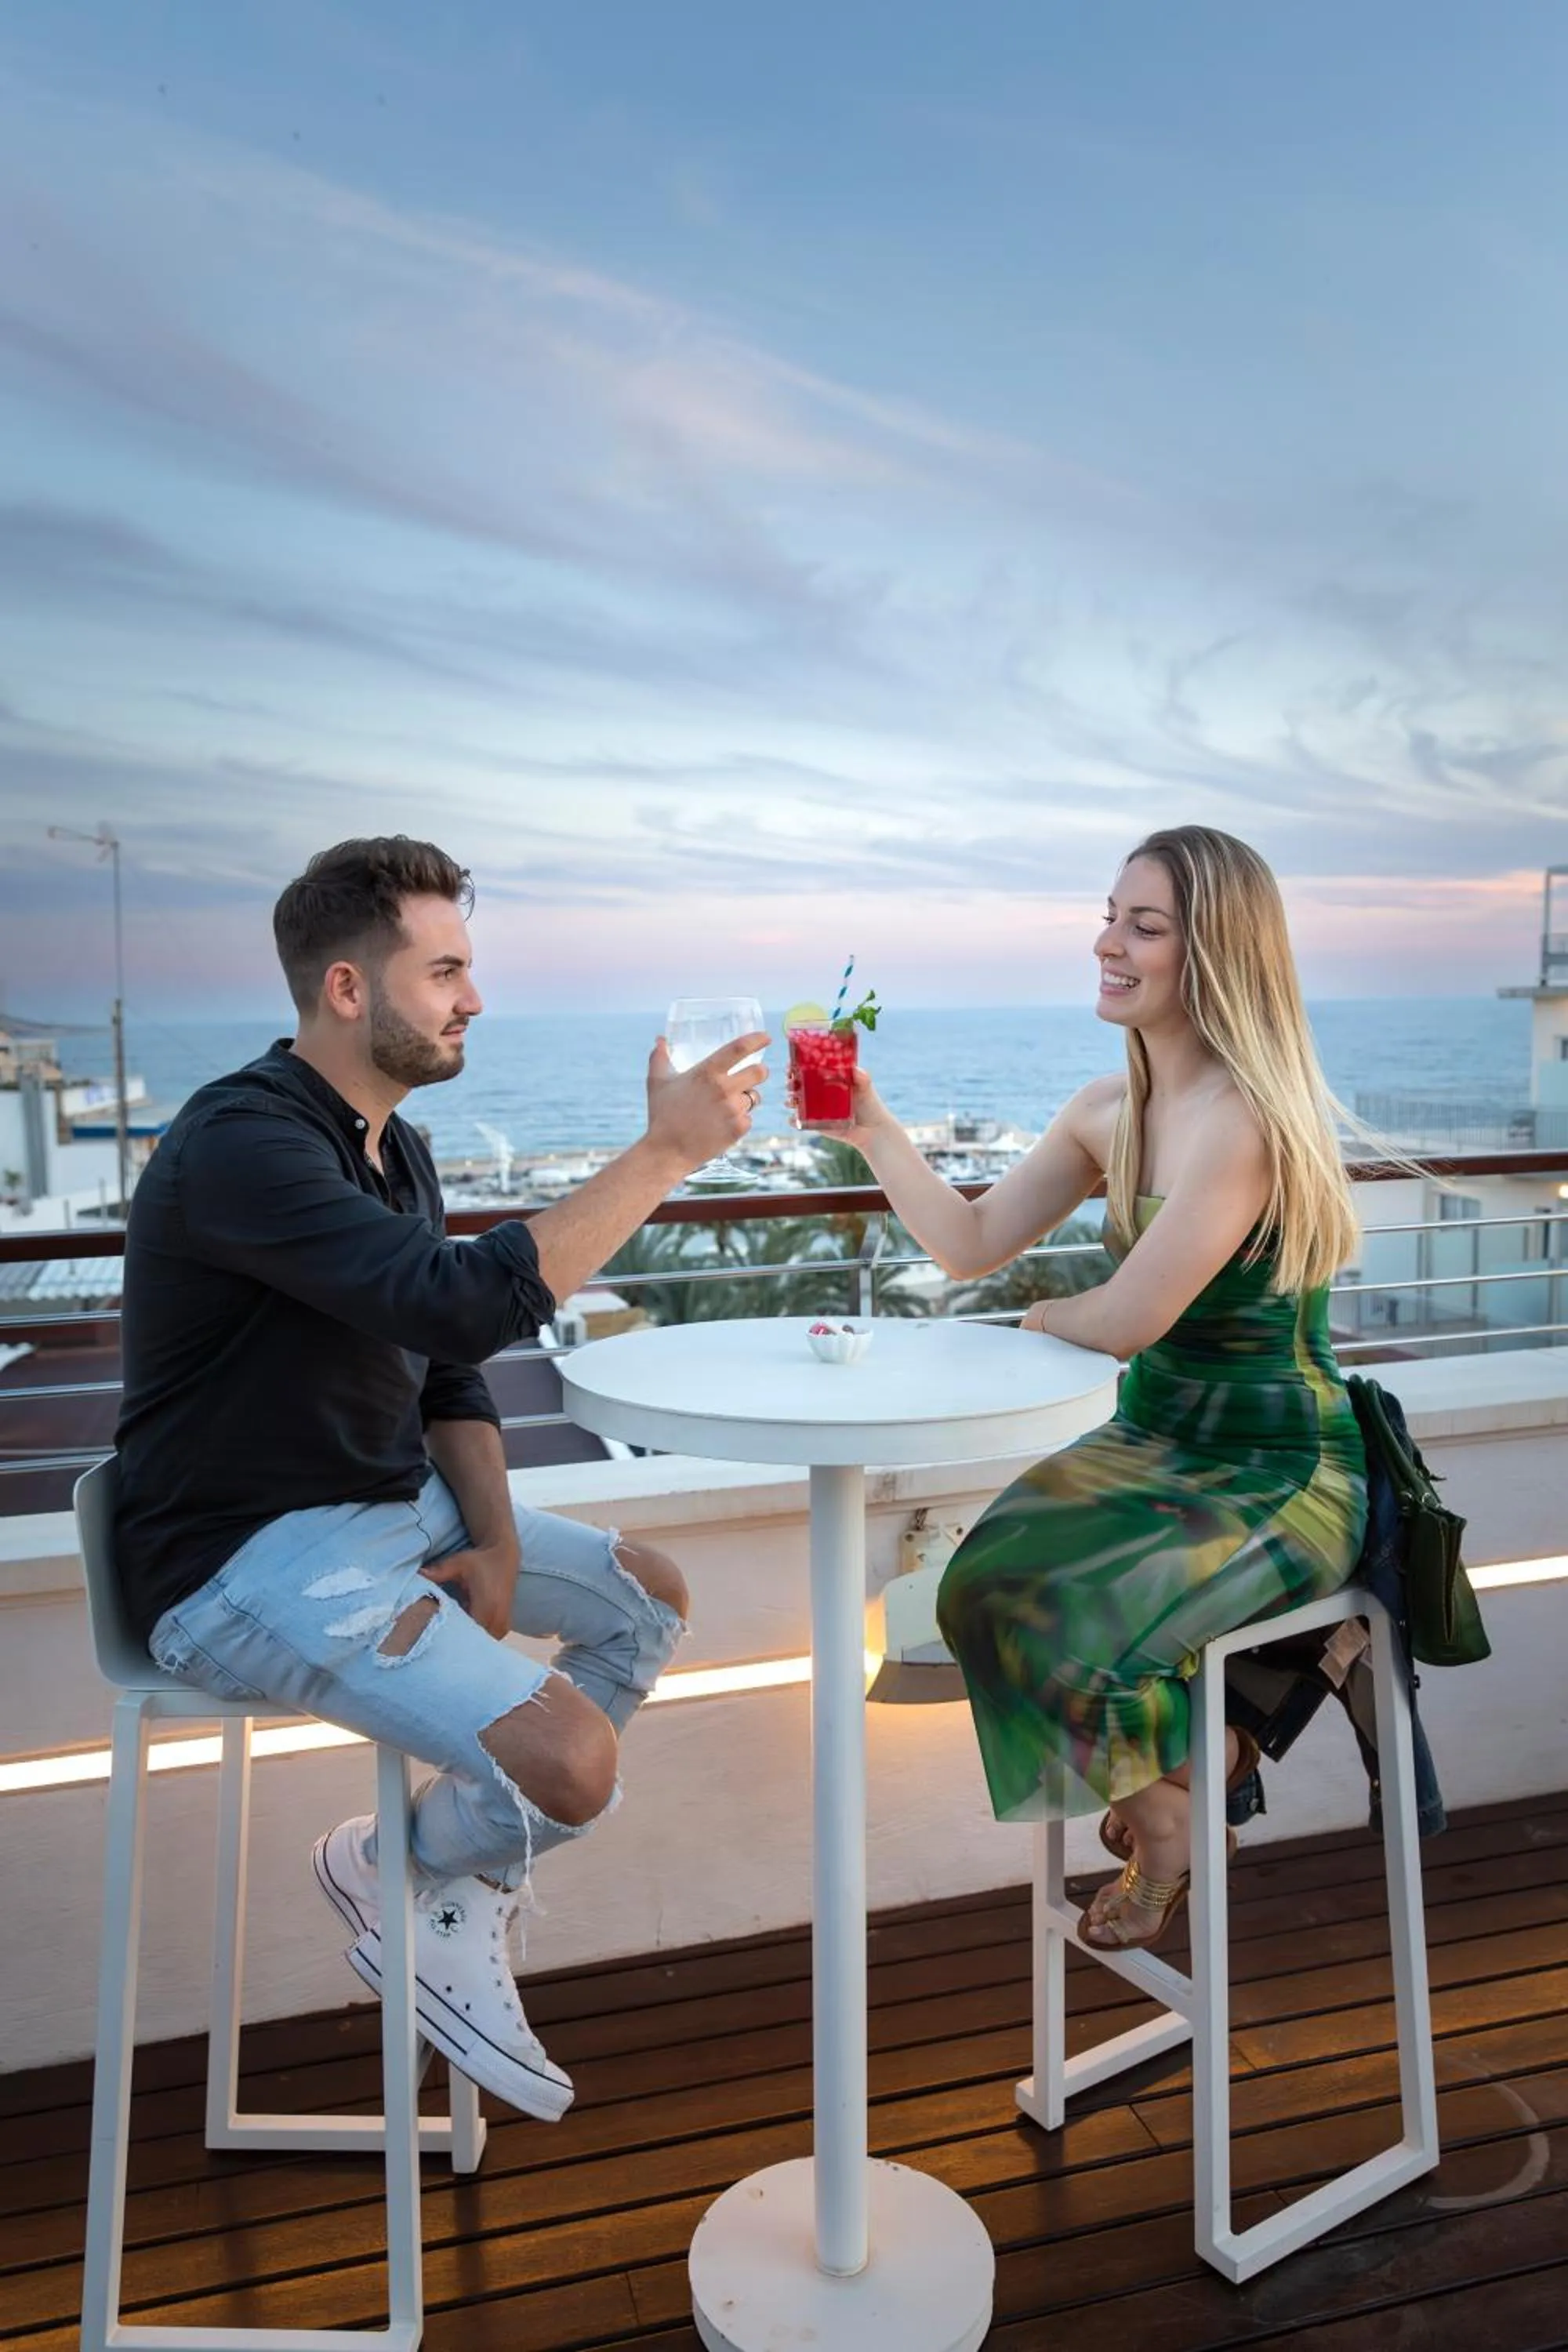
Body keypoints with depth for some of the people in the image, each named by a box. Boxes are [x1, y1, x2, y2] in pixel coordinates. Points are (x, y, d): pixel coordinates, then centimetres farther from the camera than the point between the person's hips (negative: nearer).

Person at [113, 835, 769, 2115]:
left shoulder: (394, 1147, 8)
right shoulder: (242, 1142, -23)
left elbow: (447, 1372, 12)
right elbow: (467, 1303, -35)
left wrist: (498, 1541, -3)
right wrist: (665, 1151, -29)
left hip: (393, 1507, 10)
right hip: (250, 1559, -10)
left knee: (653, 1597, 13)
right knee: (574, 1763, -23)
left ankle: (467, 1896, 14)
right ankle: (396, 1873, 11)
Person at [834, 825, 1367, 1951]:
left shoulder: (1244, 1118, -25)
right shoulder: (1109, 1110, 1)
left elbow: (1127, 1319, -26)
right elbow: (975, 1243, 2)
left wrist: (1041, 1317, -5)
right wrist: (875, 1131, -9)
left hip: (1281, 1478, -7)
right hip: (1158, 1444, 8)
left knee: (1058, 1607, -21)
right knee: (982, 1580, -9)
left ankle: (1167, 1826, 13)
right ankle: (1191, 1752, 17)